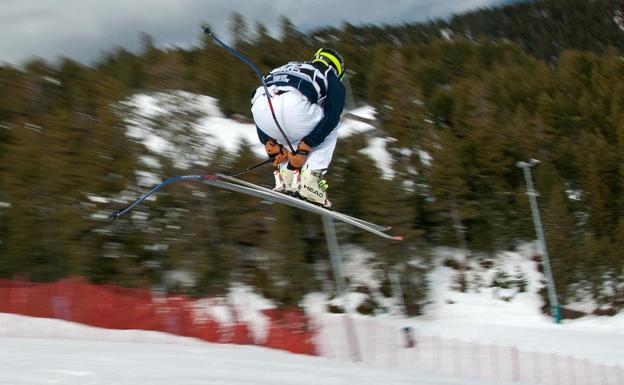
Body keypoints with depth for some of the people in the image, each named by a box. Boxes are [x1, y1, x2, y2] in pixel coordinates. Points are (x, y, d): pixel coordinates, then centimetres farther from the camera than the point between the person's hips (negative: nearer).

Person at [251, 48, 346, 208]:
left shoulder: (288, 67, 41)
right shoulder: (333, 81, 27)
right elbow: (331, 118, 10)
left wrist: (269, 142, 25)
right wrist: (302, 150, 8)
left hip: (259, 108, 5)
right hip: (293, 108, -5)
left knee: (290, 134, 39)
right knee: (329, 130, 28)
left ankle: (286, 178, 18)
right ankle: (309, 181, 11)